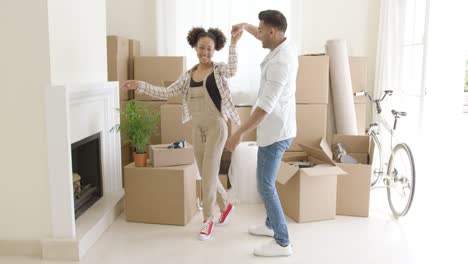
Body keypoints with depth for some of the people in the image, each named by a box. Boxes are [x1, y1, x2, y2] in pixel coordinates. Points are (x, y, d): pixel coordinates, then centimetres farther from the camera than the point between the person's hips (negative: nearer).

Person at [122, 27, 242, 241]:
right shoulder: (188, 75, 8)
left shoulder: (219, 70, -6)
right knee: (206, 174, 13)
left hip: (215, 126, -5)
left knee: (209, 174, -4)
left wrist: (233, 45, -35)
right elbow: (166, 93, 5)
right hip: (197, 128, 6)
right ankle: (225, 206, 35)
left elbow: (232, 70, -29)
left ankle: (207, 220, 10)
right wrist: (139, 86, -1)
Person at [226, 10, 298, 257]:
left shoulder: (280, 62, -26)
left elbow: (265, 106, -29)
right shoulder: (286, 45, 3)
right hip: (277, 128, 10)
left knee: (265, 186, -3)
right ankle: (271, 224, 38)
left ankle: (282, 243, 8)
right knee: (266, 180, 22)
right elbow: (265, 37, 29)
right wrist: (246, 26, 16)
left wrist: (239, 133, -24)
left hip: (275, 132, -10)